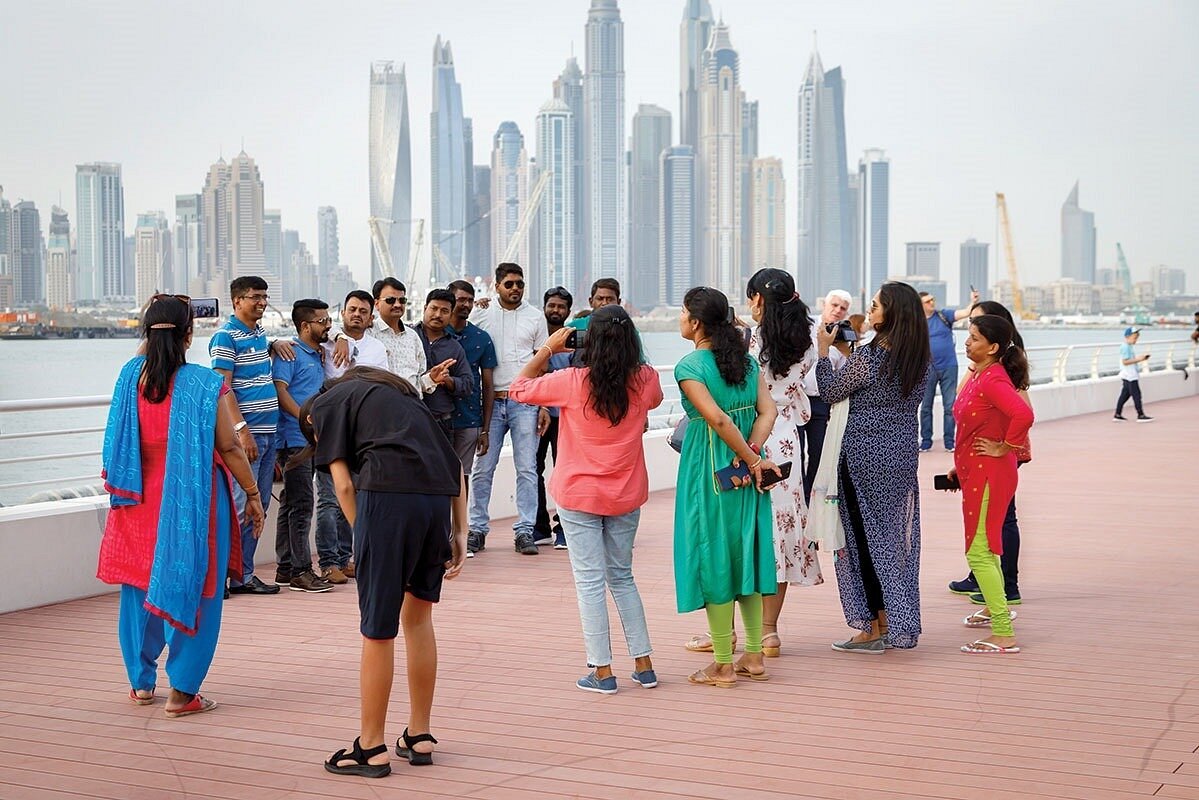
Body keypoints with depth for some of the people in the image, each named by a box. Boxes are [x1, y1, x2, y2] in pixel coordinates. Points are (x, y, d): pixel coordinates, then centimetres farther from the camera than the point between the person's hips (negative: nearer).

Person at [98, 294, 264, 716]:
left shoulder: (131, 376, -3)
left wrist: (147, 351, 16)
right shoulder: (204, 384, -14)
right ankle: (182, 690, 7)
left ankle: (141, 682, 27)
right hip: (194, 503, -4)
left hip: (140, 502, 4)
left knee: (139, 590, 17)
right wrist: (253, 494, 1)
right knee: (192, 591, 5)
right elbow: (229, 448, -11)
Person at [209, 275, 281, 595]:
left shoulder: (259, 330, 16)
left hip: (267, 430, 9)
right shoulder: (226, 336, -8)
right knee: (241, 505, -9)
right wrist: (241, 428, -21)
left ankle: (244, 574, 16)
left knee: (259, 505, 10)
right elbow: (223, 387, -15)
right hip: (246, 431, -9)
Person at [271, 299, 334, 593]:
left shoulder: (317, 355, 20)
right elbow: (280, 391, -17)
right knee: (301, 504, -10)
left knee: (291, 503, 12)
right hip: (294, 439, -9)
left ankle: (285, 568, 17)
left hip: (310, 440, 9)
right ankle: (300, 571, -9)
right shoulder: (290, 353, -7)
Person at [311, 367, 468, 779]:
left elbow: (343, 484, 4)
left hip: (388, 491, -6)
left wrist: (364, 539, 11)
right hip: (439, 496, 6)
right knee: (418, 613, 21)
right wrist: (460, 533, 19)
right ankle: (419, 737, 27)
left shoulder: (325, 405, 18)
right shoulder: (401, 394, 34)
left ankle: (371, 748, 13)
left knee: (377, 628, 4)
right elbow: (455, 465, 24)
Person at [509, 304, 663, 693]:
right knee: (622, 577, 17)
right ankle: (643, 664, 17)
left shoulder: (573, 381, -16)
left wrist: (548, 348, 6)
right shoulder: (645, 381, -8)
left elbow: (519, 388, -2)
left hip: (579, 495, -4)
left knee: (590, 581, 2)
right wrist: (623, 347, 15)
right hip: (626, 496, 4)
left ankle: (602, 671, 2)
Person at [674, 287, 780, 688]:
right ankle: (753, 656, 19)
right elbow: (767, 411, -3)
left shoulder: (689, 366, -13)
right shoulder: (746, 360, 7)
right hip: (745, 470, 6)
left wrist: (751, 459, -14)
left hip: (709, 474, -6)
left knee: (714, 560, 2)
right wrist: (748, 456, -12)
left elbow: (718, 419, -23)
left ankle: (723, 665, 7)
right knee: (744, 554, 14)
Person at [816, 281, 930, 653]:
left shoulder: (868, 356, -19)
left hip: (865, 456, -7)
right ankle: (895, 625, 20)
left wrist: (824, 349, 4)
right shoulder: (919, 358, 3)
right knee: (896, 536, 13)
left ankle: (874, 628, 5)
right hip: (904, 455, 7)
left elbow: (830, 392, -6)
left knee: (865, 537, 2)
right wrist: (846, 351, 17)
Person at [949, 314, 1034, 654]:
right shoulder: (978, 375, 10)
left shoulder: (993, 379, -21)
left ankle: (1004, 635, -10)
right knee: (984, 546, 25)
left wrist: (1003, 448, -23)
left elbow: (1023, 415, -37)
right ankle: (996, 608, 45)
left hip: (989, 473, -10)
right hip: (975, 470, 10)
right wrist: (960, 465, 18)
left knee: (979, 552, -10)